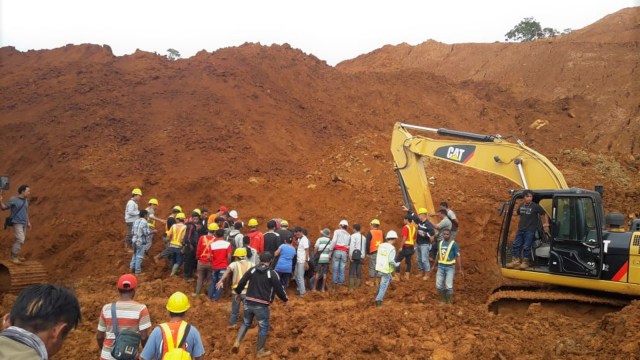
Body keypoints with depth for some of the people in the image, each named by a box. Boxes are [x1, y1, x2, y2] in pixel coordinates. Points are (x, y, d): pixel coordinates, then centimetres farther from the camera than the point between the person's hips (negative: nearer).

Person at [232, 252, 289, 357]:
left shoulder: (252, 270, 4)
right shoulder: (272, 274, -9)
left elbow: (241, 283, 8)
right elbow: (279, 289, -6)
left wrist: (238, 292, 27)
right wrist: (285, 299, 11)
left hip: (249, 302, 4)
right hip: (262, 305, -4)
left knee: (246, 323, 23)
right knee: (263, 328, 11)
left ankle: (237, 342, 6)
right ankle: (260, 351, 20)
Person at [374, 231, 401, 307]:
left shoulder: (381, 245, 3)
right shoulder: (392, 248, -17)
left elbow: (378, 257, 8)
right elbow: (391, 260, -23)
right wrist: (396, 265, -5)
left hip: (379, 268, 7)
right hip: (386, 270, -7)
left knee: (389, 278, 28)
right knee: (384, 285, 6)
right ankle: (378, 300, 8)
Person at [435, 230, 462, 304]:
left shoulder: (454, 244, -8)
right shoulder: (440, 243, 6)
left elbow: (458, 256, -8)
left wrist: (460, 269, -11)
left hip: (450, 267, -4)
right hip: (441, 267, 5)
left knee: (449, 286, -6)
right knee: (439, 285, 5)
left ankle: (450, 302, 10)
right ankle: (443, 300, 23)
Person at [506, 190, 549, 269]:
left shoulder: (536, 206, -7)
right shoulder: (521, 205, 8)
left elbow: (544, 214, 2)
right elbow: (517, 213, 27)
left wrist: (546, 223, -1)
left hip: (530, 230, -6)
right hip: (520, 229, 6)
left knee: (526, 247, -4)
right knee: (516, 245, 3)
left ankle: (525, 262, 7)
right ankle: (516, 261, 10)